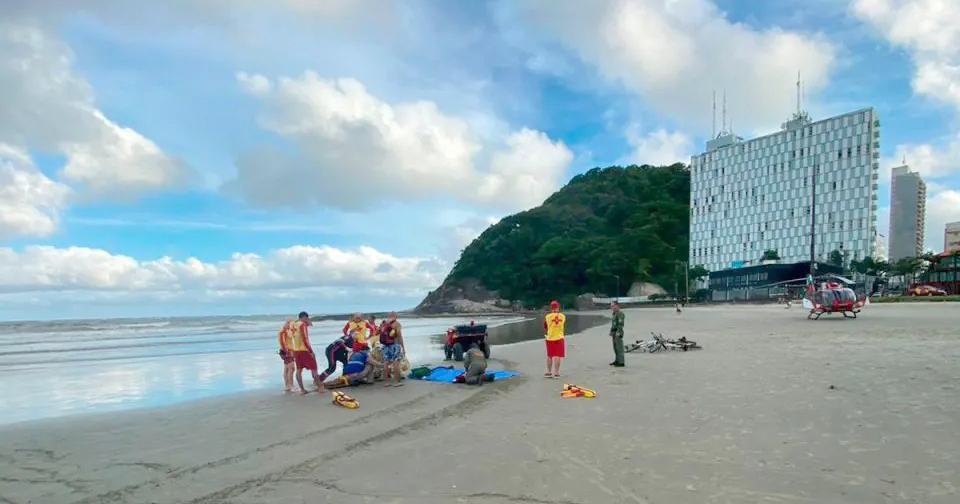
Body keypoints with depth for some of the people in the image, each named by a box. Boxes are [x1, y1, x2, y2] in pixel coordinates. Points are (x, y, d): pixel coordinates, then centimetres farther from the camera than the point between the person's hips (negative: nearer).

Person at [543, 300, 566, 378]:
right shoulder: (563, 316, -4)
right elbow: (562, 325, 9)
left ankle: (549, 372, 19)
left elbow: (545, 328, 0)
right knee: (557, 356, 4)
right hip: (559, 338, 0)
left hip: (550, 338, 0)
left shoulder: (547, 317, -8)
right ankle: (556, 373, 6)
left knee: (549, 355, 13)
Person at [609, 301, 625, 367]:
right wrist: (611, 332, 21)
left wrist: (618, 332, -27)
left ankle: (621, 362, -8)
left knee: (619, 348, -9)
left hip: (618, 333, -10)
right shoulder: (614, 314, 18)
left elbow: (621, 324, -22)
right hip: (614, 333, 10)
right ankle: (617, 361, 22)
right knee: (615, 348, 14)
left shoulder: (620, 314, -13)